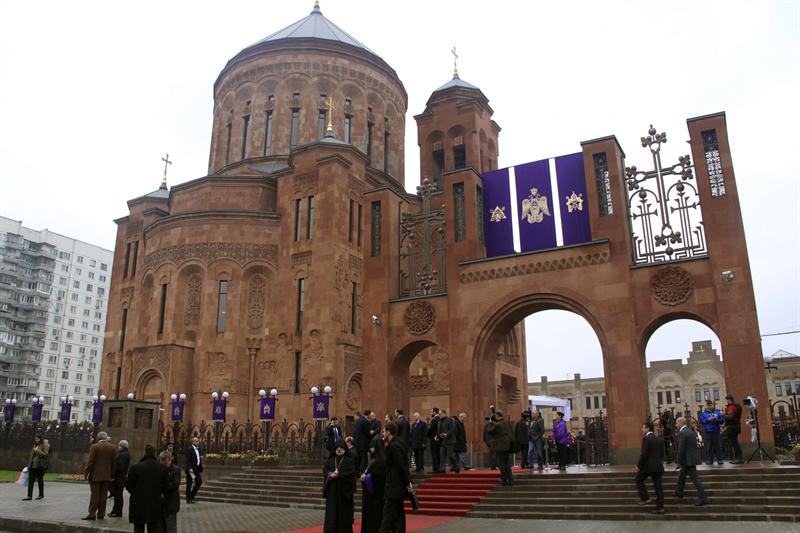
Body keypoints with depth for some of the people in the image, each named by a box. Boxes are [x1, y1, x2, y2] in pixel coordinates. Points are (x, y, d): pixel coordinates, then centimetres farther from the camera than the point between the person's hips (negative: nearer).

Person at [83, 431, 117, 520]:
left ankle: (92, 514, -2)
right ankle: (101, 514, 9)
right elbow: (114, 463, 7)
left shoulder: (94, 447, -6)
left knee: (95, 494, 0)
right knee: (103, 495, 6)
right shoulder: (113, 448, 5)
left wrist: (87, 473, 0)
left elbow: (90, 462, -8)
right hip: (107, 475, 3)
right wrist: (112, 475, 12)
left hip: (96, 475, -3)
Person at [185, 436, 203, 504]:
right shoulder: (189, 449, -10)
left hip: (197, 469, 8)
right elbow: (188, 460, -15)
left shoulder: (199, 449, 14)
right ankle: (188, 499, 8)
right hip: (191, 469, -8)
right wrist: (189, 468, -23)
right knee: (189, 483, 0)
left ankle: (192, 495, 18)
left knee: (199, 482, 2)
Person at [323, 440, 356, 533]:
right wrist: (331, 474, -16)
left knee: (344, 512, -1)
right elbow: (324, 470, 3)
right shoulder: (330, 460, 12)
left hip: (344, 490, -3)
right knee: (332, 511, 1)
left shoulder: (349, 460, 1)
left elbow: (351, 473, -9)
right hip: (332, 489, 3)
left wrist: (339, 475, -18)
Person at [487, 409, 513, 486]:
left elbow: (489, 431, -7)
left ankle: (504, 480, 2)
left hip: (499, 447, -7)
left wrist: (490, 424, 5)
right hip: (507, 446, 7)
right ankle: (510, 480, 15)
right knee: (507, 463, 14)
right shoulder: (507, 424, 4)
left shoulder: (496, 425, -18)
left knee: (501, 464, 1)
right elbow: (512, 433, 11)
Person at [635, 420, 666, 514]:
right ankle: (660, 507, 8)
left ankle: (645, 498, 6)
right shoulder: (659, 440, 12)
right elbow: (662, 454, 14)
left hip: (647, 466, -7)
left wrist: (638, 466, -10)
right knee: (658, 486, 8)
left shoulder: (646, 439, -12)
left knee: (639, 480, 13)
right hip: (658, 466, 7)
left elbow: (644, 454, -18)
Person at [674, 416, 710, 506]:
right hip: (692, 457, 10)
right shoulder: (690, 431, 10)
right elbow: (694, 445, 15)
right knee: (682, 474, 24)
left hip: (688, 460, -10)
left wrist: (678, 462, -14)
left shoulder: (682, 433, -20)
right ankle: (679, 492, 37)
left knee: (695, 478, -5)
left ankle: (703, 498, -2)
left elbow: (681, 449, -22)